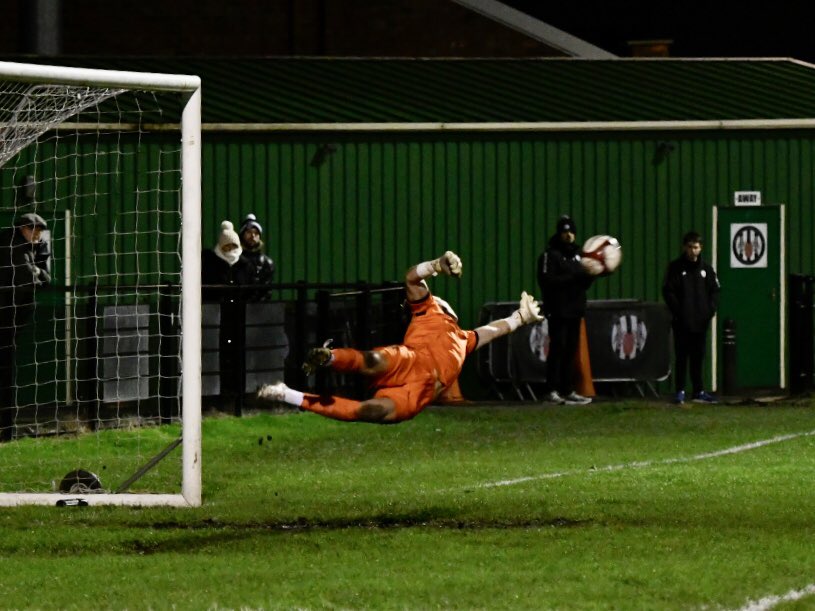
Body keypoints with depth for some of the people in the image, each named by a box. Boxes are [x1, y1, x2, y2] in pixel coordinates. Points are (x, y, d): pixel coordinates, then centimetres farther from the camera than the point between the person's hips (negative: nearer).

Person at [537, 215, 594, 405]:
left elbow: (584, 282, 19)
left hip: (574, 310, 7)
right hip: (558, 310, -7)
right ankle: (553, 391, -8)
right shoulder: (550, 255, -5)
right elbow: (547, 281, -17)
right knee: (557, 349, -9)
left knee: (571, 350, 8)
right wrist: (572, 278, -22)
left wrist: (587, 278, -4)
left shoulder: (576, 254, 19)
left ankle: (568, 391, 11)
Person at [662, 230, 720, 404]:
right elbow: (668, 292, -5)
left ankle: (699, 392, 13)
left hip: (700, 322, 3)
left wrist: (711, 310, -4)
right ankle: (680, 392, 3)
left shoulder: (705, 269, 9)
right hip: (682, 323, -3)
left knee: (698, 358, 8)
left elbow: (714, 291, 12)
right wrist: (678, 311, -13)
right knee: (682, 358, -1)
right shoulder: (675, 268, -1)